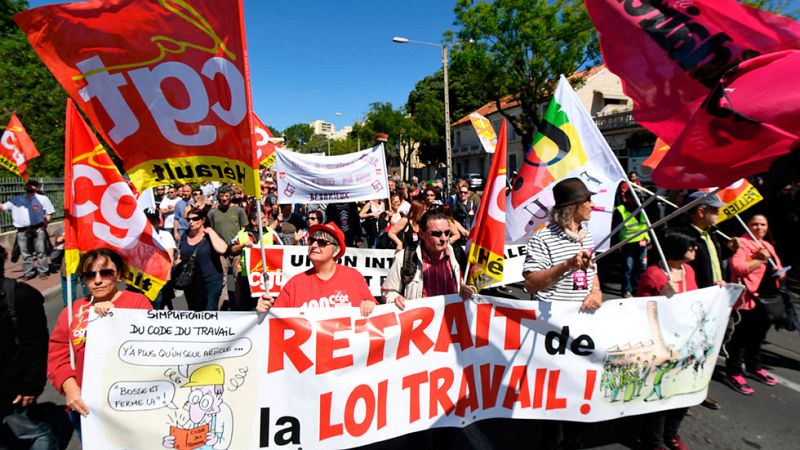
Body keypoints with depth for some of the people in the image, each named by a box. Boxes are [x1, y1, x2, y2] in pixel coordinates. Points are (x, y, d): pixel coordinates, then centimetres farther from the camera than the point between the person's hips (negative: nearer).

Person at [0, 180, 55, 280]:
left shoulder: (43, 198, 5)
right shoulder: (17, 199, 13)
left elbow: (49, 213, 4)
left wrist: (44, 225, -6)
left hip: (37, 229, -3)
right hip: (22, 231, 3)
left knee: (41, 251, 1)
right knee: (25, 253, 9)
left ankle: (43, 271, 10)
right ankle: (28, 273, 17)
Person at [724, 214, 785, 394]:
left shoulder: (768, 246, 18)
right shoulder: (742, 243, -8)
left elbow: (777, 268, 23)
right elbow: (738, 267, -21)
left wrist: (780, 274, 2)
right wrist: (760, 260, -20)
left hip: (768, 299, 9)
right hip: (748, 299, -8)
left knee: (758, 335, 19)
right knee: (741, 336, -4)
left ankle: (754, 368, 34)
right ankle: (733, 374, 3)